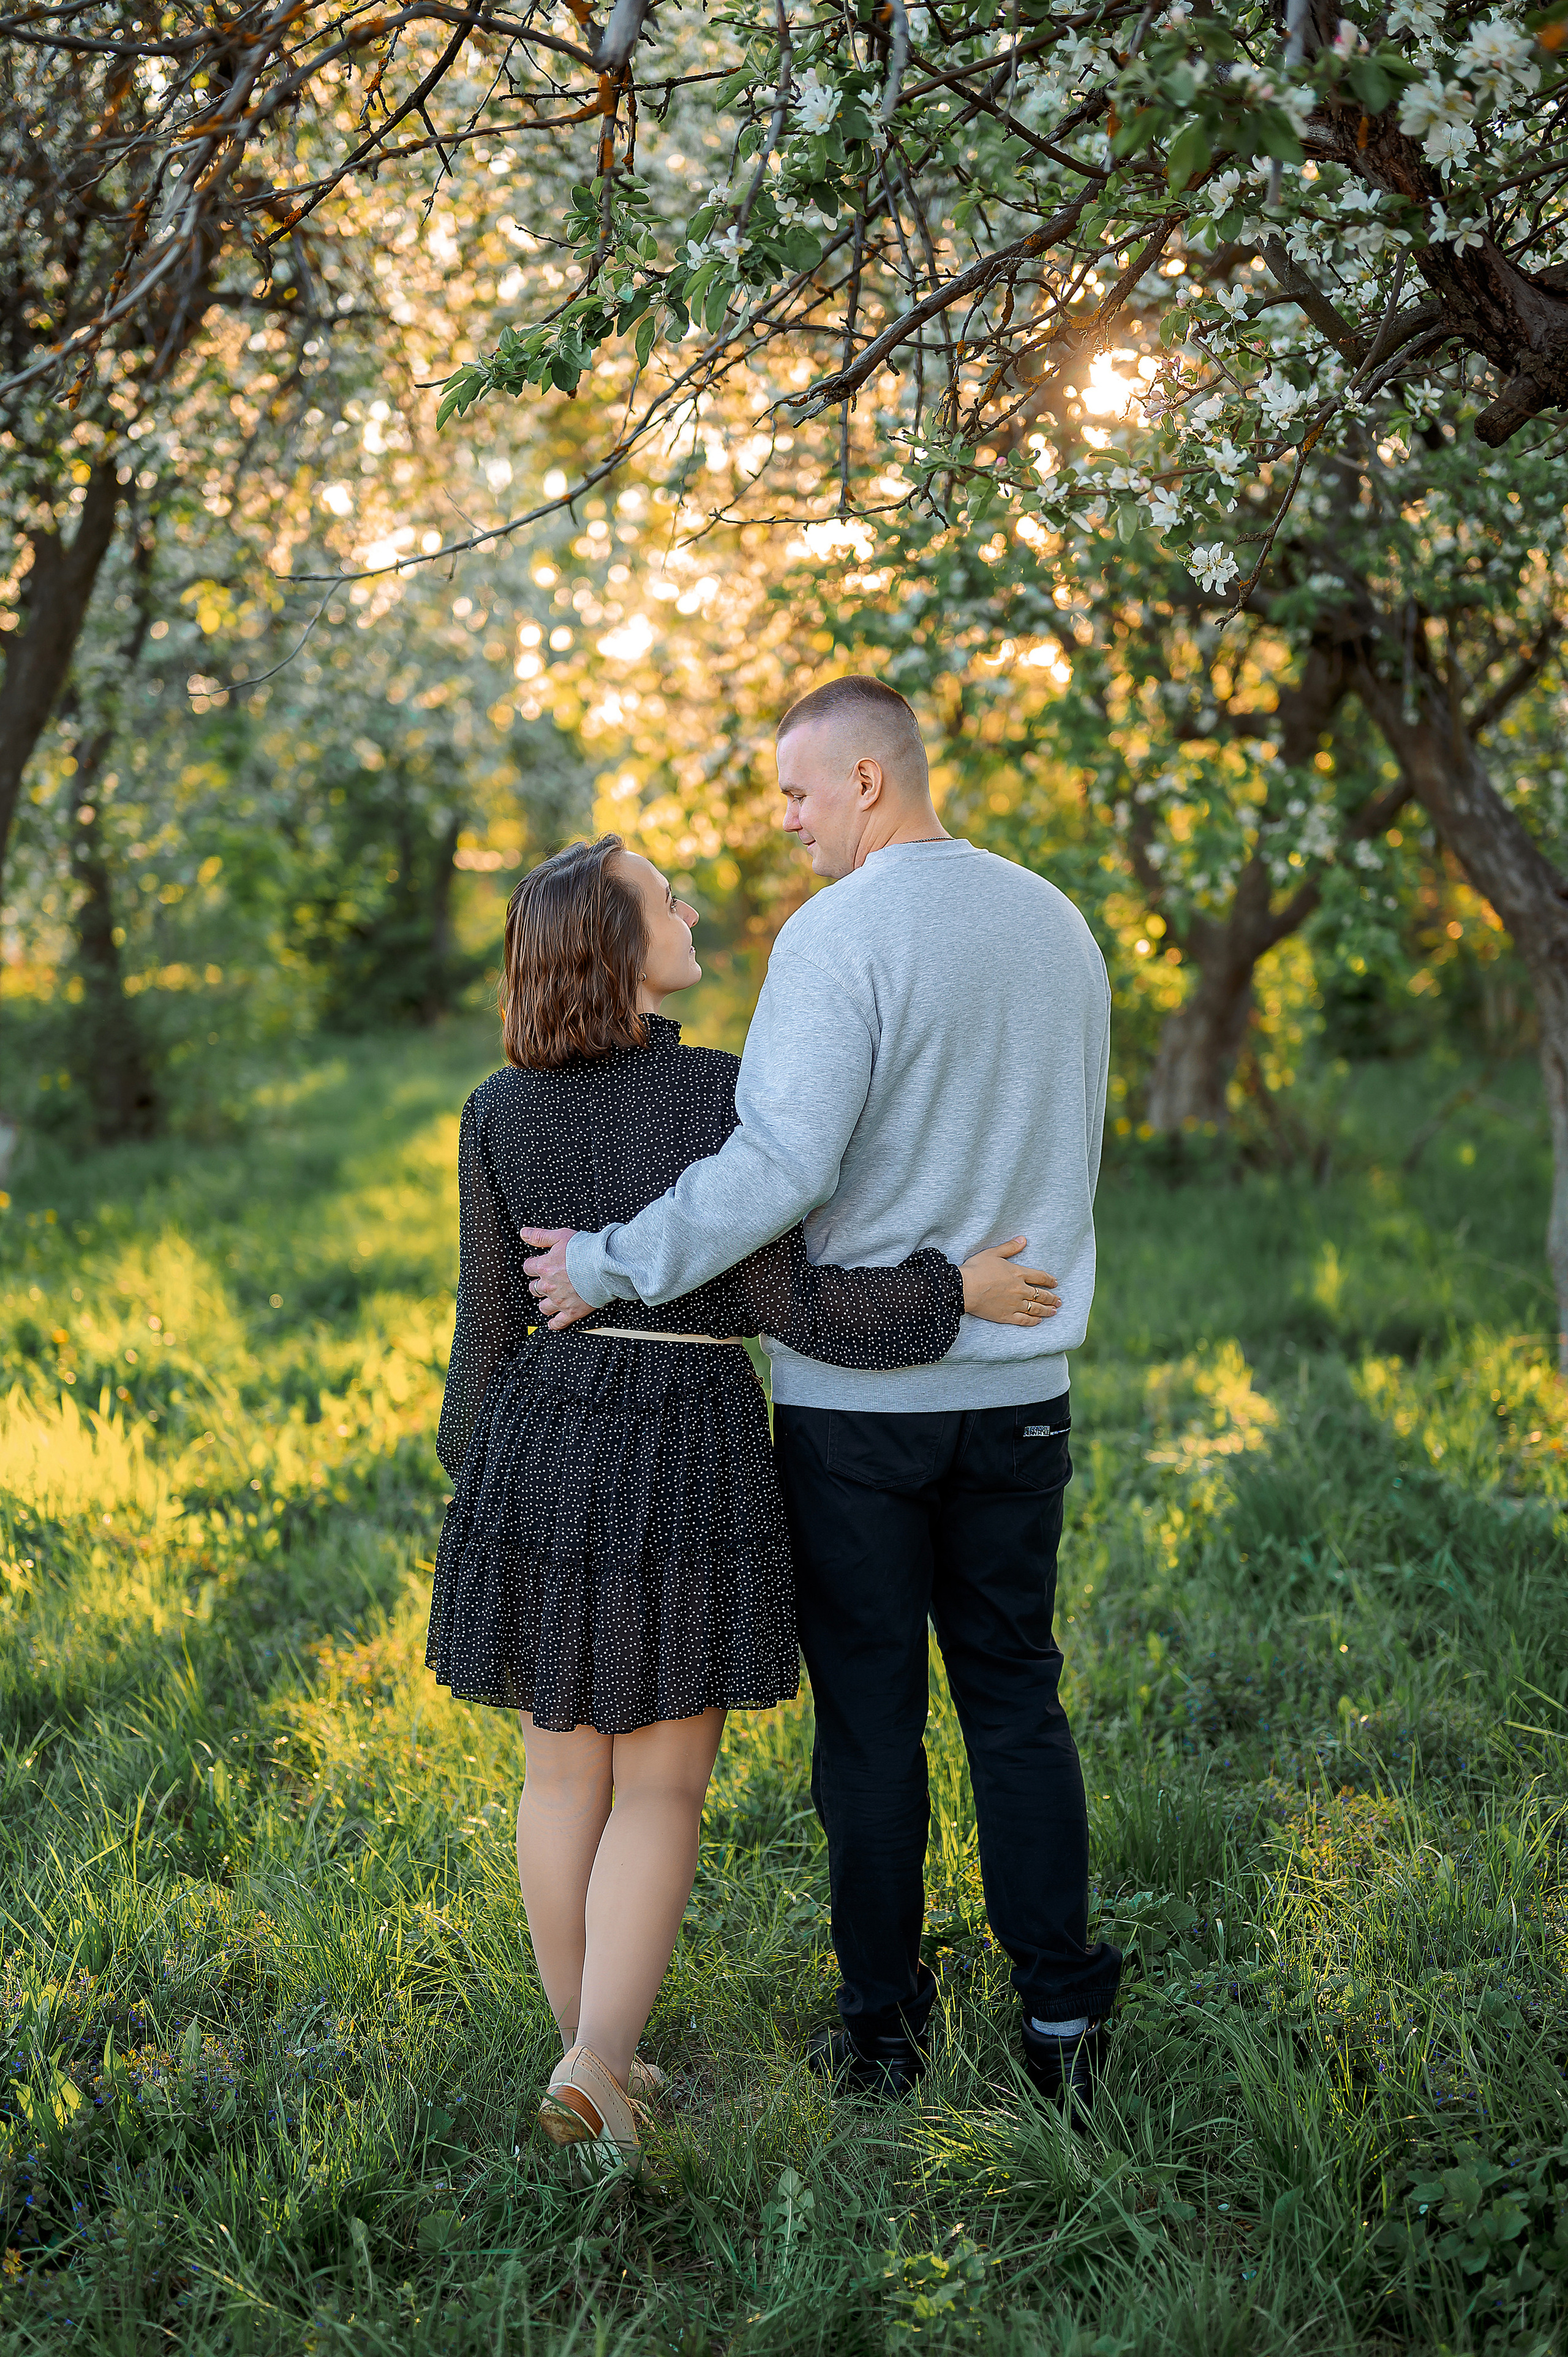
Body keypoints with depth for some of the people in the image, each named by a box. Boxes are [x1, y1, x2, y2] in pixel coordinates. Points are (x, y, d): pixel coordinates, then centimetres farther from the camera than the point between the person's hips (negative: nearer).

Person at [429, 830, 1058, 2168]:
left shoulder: (500, 1114, -1)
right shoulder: (725, 1096, -12)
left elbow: (490, 1326, 2)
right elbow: (785, 1303, -14)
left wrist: (477, 1490, 13)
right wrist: (952, 1292, -7)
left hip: (541, 1452, 4)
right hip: (688, 1462, -4)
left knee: (567, 1765, 16)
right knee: (661, 1787, 5)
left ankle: (590, 2056, 23)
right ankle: (598, 2064, -8)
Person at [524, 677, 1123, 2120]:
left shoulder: (838, 935, -15)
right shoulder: (1059, 924, 8)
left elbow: (778, 1167, -24)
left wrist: (611, 1266, -16)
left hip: (856, 1398, -5)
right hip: (1018, 1386, 6)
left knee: (870, 1716, 7)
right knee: (1017, 1702, 14)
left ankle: (883, 2026, 19)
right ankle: (1063, 2018, 17)